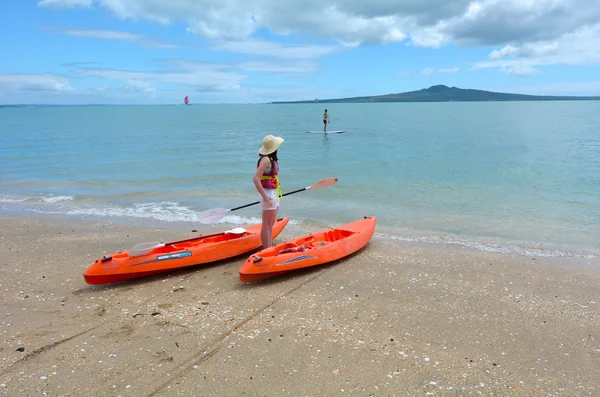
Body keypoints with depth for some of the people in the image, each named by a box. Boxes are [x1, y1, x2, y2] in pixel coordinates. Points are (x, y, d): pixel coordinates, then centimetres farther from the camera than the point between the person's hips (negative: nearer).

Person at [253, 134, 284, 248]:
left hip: (274, 194, 10)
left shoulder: (271, 159, 9)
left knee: (271, 224, 18)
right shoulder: (266, 159, -19)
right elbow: (255, 178, -26)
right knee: (266, 225, -1)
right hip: (269, 194, -10)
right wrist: (265, 197, -27)